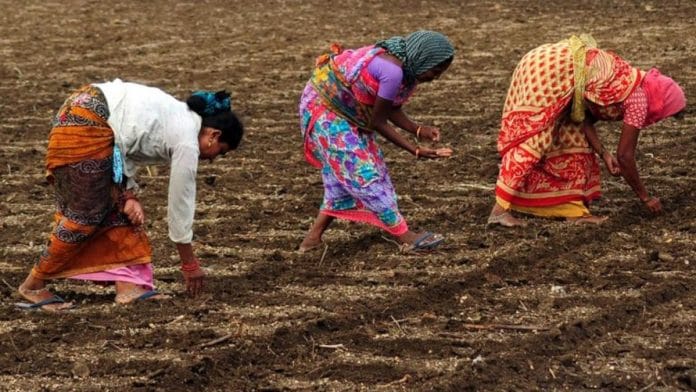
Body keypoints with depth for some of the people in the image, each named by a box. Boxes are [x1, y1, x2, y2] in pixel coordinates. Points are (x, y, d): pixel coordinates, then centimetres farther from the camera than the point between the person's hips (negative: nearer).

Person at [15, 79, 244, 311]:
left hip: (81, 109, 10)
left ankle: (127, 285, 7)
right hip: (85, 127, -10)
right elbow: (181, 204, 0)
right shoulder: (186, 141, -7)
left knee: (118, 208, 9)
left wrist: (129, 196, 2)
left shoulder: (179, 119, 18)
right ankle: (33, 285, 9)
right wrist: (190, 265, 9)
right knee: (87, 213, -1)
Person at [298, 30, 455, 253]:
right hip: (323, 108, -10)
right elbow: (377, 121, -23)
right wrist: (415, 150, -19)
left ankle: (313, 239, 16)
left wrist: (418, 130, -12)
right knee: (364, 175, -8)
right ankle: (405, 237, -6)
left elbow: (392, 109, 4)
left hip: (345, 113, 10)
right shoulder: (393, 71, -32)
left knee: (342, 178, 11)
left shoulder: (407, 68, -2)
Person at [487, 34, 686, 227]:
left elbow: (585, 116, 16)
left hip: (550, 63, 9)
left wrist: (604, 154, 9)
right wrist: (646, 197, 8)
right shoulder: (639, 97, -4)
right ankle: (500, 209, -11)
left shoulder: (626, 84, 19)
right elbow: (625, 154, -1)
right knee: (534, 137, -9)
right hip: (553, 70, -9)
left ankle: (574, 210, 12)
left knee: (572, 138, 13)